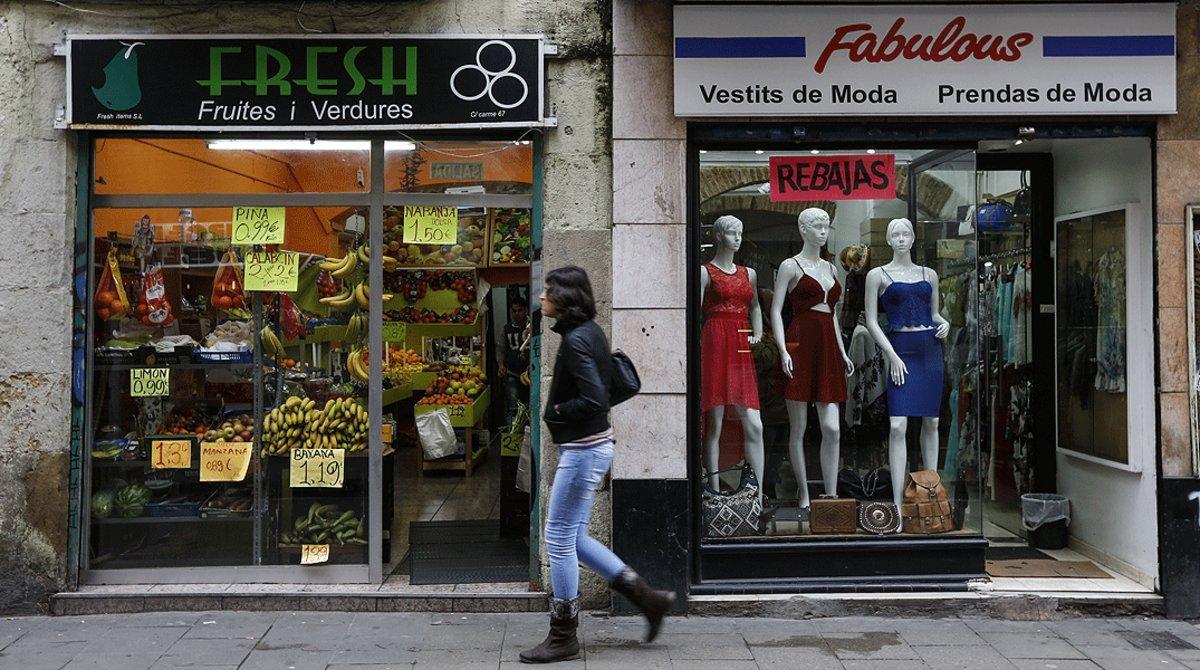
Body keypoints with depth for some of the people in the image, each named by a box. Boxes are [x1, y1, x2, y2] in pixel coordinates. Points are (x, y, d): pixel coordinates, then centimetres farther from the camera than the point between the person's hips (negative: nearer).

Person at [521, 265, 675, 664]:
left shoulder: (576, 340, -18)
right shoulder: (590, 332, 11)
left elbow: (594, 400, -27)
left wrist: (556, 411, -10)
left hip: (583, 449, -10)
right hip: (591, 445, 10)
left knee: (560, 538, 0)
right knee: (573, 538, 16)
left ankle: (563, 638, 11)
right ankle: (648, 598, 21)